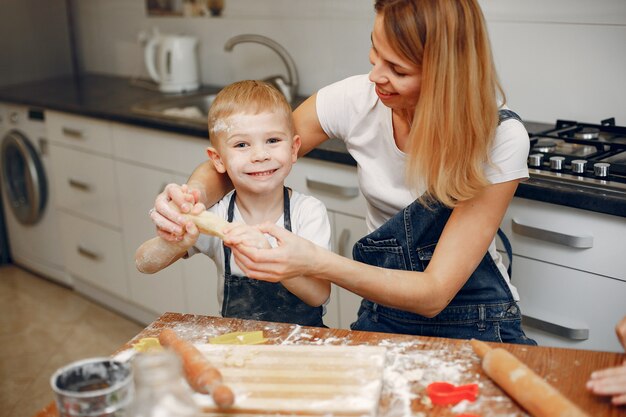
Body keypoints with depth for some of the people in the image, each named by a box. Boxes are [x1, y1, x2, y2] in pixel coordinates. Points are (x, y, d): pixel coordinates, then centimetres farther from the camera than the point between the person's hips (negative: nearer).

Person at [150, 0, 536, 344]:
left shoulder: (501, 137, -20)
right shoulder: (357, 100, -13)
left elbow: (434, 294, -24)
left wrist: (314, 263, -37)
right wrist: (195, 194, -24)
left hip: (476, 326, -1)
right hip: (382, 319, 2)